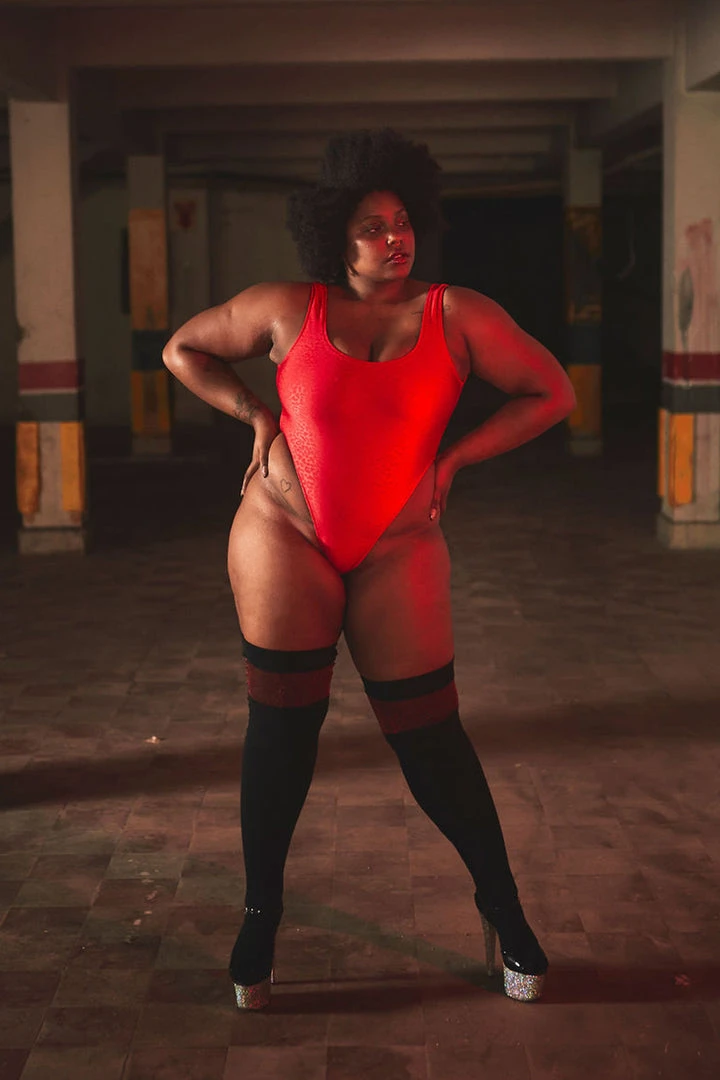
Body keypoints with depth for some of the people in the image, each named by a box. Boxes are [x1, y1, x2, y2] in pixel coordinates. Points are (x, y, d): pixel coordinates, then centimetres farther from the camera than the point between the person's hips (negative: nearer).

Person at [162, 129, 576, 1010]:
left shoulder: (455, 316, -4)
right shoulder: (289, 309, -2)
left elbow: (551, 392, 0)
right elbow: (183, 350, 11)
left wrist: (453, 460, -5)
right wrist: (255, 415, -2)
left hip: (397, 551, 0)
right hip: (284, 539, 0)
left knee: (430, 735, 1)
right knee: (282, 725, 3)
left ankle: (501, 906, 20)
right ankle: (260, 912, 21)